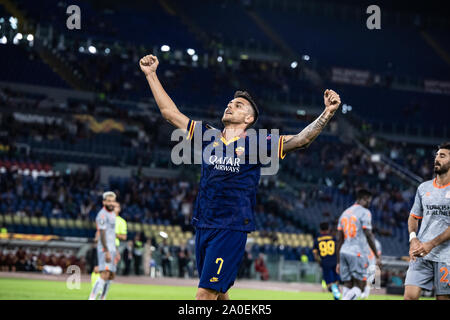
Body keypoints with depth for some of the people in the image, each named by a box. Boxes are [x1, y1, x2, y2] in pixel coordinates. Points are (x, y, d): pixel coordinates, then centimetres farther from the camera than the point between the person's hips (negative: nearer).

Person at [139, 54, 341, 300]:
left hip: (231, 229, -5)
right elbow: (170, 112, 17)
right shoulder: (209, 137, 12)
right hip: (202, 226, 5)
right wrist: (151, 75, 16)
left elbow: (301, 139, -5)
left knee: (205, 295, -11)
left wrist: (327, 113, -18)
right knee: (217, 295, 11)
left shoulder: (255, 143, 1)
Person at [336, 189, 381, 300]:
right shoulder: (365, 213, -4)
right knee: (359, 287, -3)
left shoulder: (345, 213, 17)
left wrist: (338, 262, 18)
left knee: (348, 286, 9)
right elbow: (368, 236, -10)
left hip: (343, 252, 7)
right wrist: (377, 256, -3)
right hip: (357, 253, -7)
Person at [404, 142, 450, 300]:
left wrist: (431, 244, -16)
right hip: (421, 254, 4)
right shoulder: (424, 188, 15)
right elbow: (413, 217, 21)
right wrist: (413, 238, 1)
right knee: (410, 295, -8)